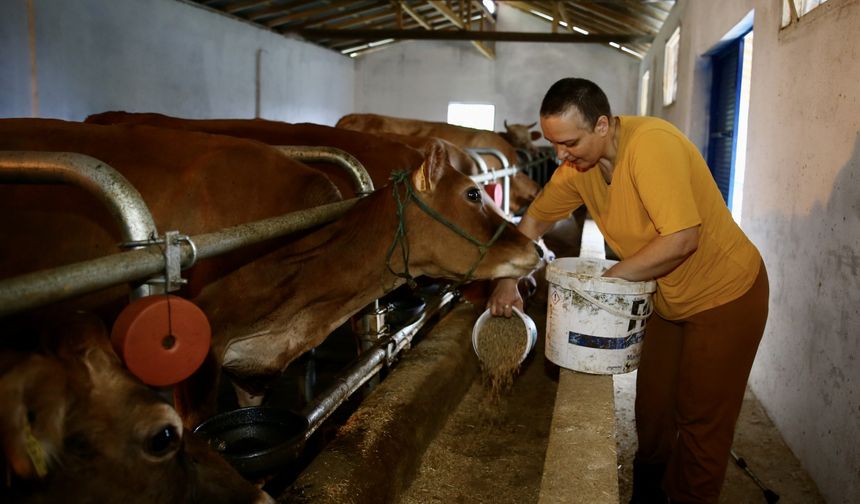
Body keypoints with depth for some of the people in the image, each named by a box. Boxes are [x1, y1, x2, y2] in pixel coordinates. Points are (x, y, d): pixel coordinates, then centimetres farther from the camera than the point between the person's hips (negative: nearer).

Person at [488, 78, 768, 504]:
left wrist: (605, 280, -26)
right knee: (652, 410, 17)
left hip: (725, 294, -7)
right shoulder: (578, 162, -8)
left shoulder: (651, 144, -30)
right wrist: (507, 280, -8)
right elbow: (535, 219, 3)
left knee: (702, 419, 5)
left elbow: (682, 239, -35)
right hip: (667, 300, 7)